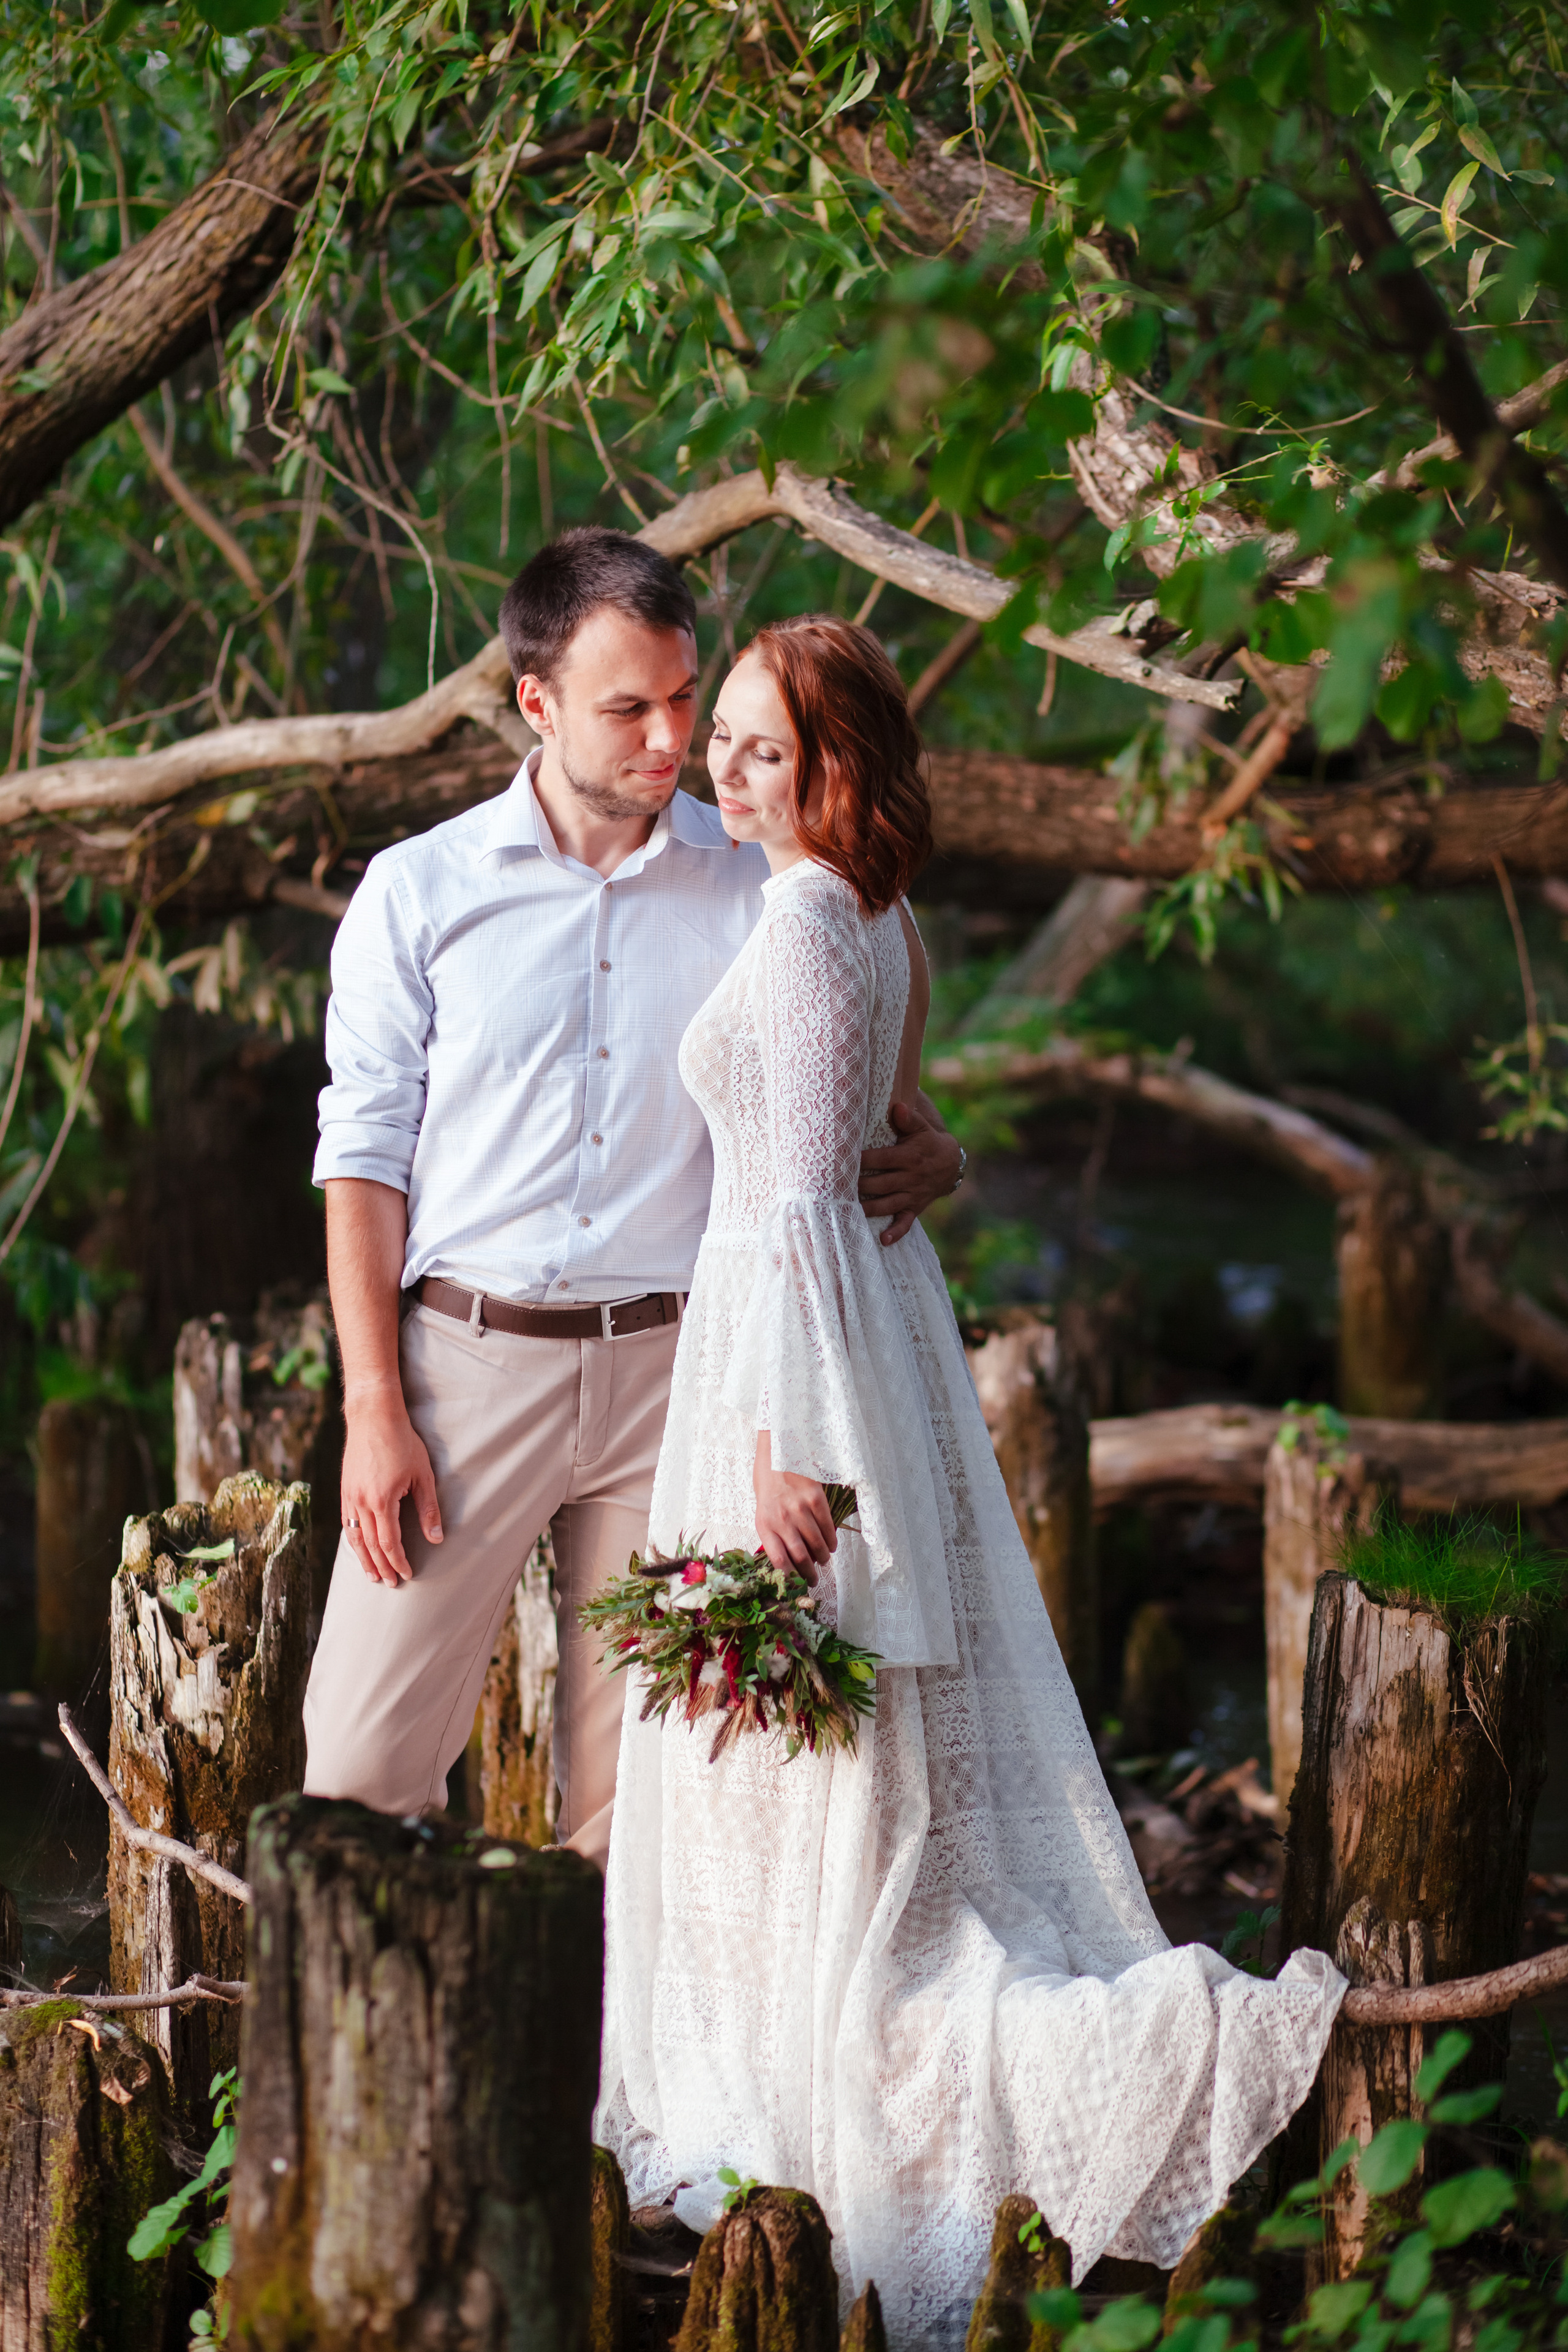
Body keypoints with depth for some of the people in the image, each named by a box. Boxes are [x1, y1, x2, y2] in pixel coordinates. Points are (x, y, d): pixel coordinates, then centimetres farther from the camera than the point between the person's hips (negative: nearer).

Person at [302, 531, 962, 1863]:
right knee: (362, 1761, -4)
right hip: (468, 1356, -1)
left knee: (632, 1785, 6)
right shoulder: (422, 892, 3)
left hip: (668, 1366, 1)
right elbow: (364, 1157, 2)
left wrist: (930, 1155, -12)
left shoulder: (753, 891, 6)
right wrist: (375, 1407, -6)